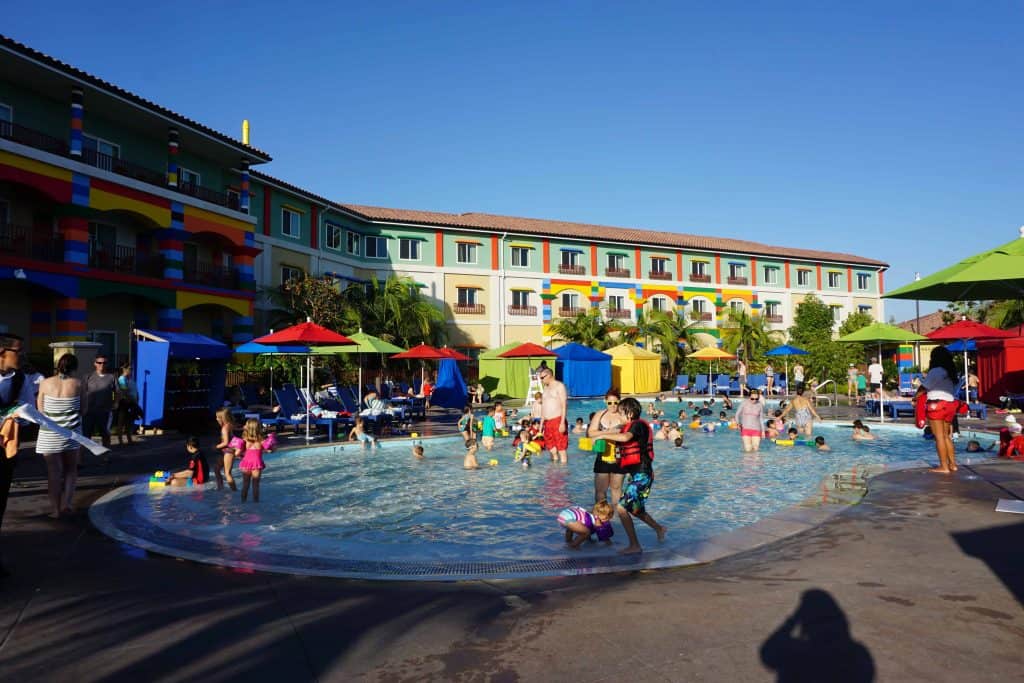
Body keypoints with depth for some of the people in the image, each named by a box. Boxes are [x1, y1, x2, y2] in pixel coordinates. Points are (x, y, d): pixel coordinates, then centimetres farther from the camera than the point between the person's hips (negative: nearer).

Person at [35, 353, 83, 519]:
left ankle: (55, 509, 6)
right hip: (71, 431, 0)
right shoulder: (77, 384, -6)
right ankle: (66, 504, 9)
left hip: (49, 434, 0)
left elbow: (40, 409, 1)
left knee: (53, 471, 5)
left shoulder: (46, 383, -5)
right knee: (70, 470, 15)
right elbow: (83, 409, 0)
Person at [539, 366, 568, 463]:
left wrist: (562, 422, -19)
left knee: (561, 447, -6)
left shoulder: (559, 386, -5)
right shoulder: (546, 388, 18)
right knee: (550, 445, 11)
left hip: (558, 420, -8)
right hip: (547, 422, 8)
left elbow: (564, 405, -12)